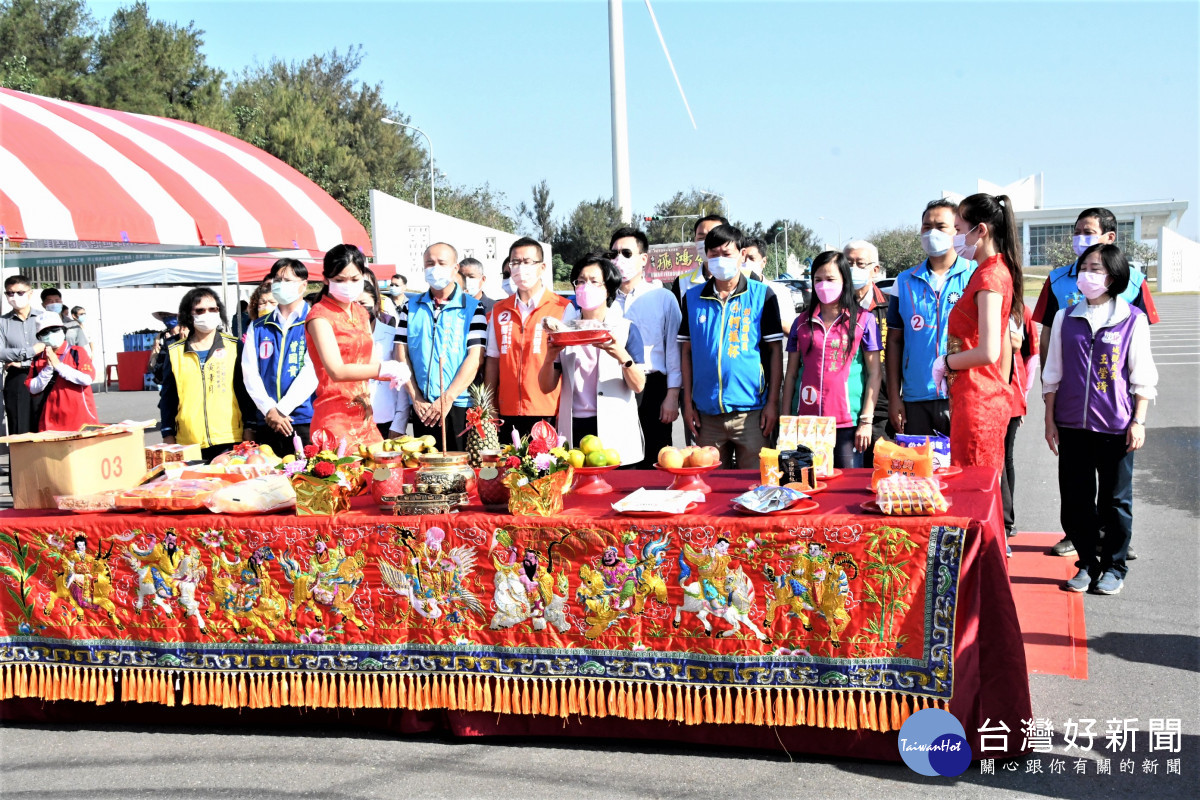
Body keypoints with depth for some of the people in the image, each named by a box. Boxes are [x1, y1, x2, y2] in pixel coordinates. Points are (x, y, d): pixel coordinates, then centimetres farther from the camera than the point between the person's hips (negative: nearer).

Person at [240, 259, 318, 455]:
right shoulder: (257, 327, 14)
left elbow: (311, 371, -9)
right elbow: (250, 372, 5)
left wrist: (282, 409, -12)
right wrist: (270, 410, -9)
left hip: (304, 420, -4)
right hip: (265, 422, 4)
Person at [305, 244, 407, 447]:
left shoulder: (361, 313, 14)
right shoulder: (319, 315, -8)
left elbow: (369, 363, 10)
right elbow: (336, 371, -19)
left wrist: (393, 375, -11)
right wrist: (384, 369, -29)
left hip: (365, 417, 7)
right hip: (335, 419, -7)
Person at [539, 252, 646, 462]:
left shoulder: (626, 329, 4)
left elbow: (639, 386, -5)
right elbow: (546, 387, 7)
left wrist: (622, 356, -23)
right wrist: (549, 358, -12)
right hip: (574, 430, 2)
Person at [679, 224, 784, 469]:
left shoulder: (762, 295, 2)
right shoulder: (693, 298, 8)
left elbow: (775, 351, 2)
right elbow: (686, 351, 11)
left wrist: (773, 402, -5)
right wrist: (688, 403, 5)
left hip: (750, 412, -2)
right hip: (707, 413, 2)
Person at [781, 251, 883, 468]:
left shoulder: (863, 320, 4)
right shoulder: (802, 322, 12)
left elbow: (874, 374, 1)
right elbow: (791, 374, 12)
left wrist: (866, 421, -5)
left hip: (848, 424, -2)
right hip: (806, 423, 2)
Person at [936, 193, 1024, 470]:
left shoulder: (989, 276, -15)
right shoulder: (998, 271, 15)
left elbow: (988, 352, -23)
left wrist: (946, 362, -9)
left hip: (977, 403, -10)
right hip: (991, 399, 10)